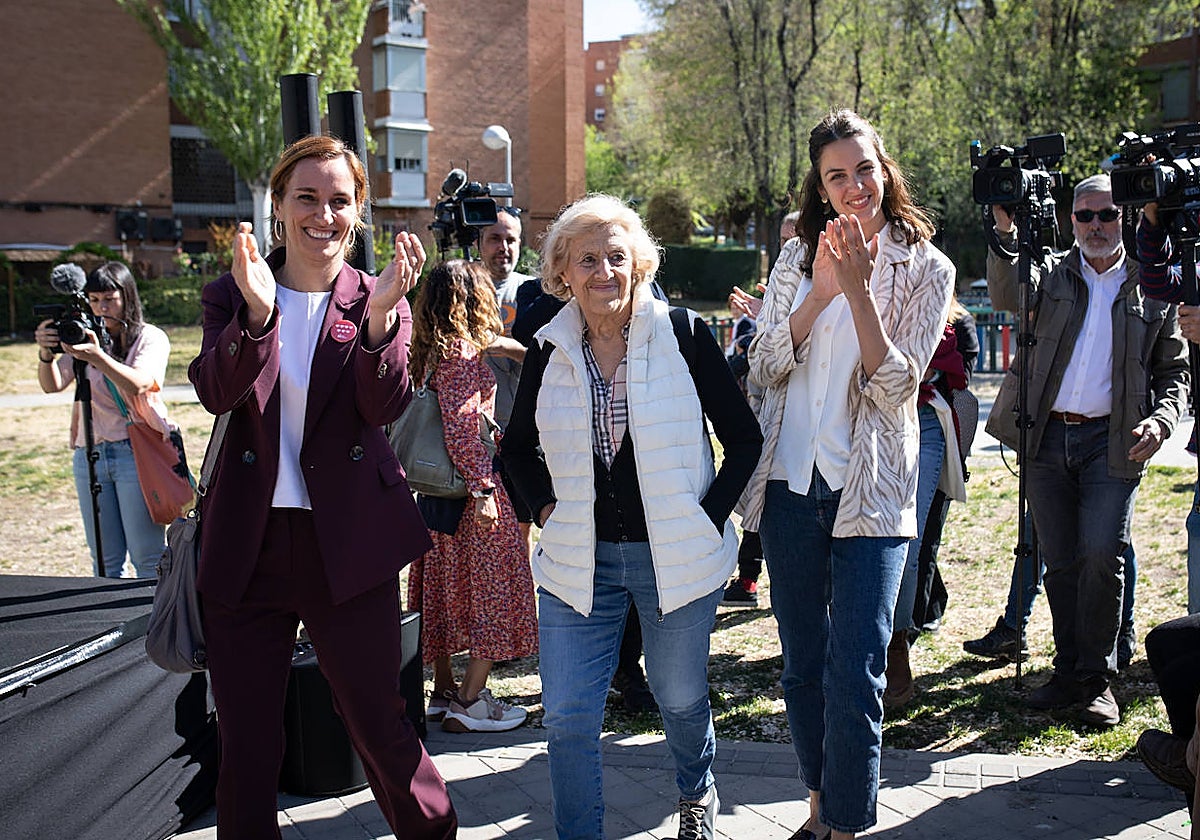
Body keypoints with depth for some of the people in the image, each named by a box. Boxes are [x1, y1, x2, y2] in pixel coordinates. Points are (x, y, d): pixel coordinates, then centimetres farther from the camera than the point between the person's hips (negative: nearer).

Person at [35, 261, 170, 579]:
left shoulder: (151, 338, 0)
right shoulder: (84, 337, 12)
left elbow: (139, 384, -18)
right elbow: (52, 385, 0)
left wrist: (98, 356, -33)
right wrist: (46, 354, -20)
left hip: (135, 453, -4)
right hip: (89, 455, 4)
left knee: (147, 558, -4)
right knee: (106, 560, 10)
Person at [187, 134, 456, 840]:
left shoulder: (379, 300, 1)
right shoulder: (232, 296, 4)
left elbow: (386, 407, -12)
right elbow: (215, 392, -12)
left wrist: (380, 316, -28)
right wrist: (258, 313, -28)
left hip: (349, 542, -1)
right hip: (248, 543, 2)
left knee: (378, 722, 6)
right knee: (245, 738, 11)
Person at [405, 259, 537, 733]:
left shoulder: (430, 353, 10)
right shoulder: (462, 352, -15)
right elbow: (460, 427, -22)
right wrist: (482, 489, -21)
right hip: (469, 492, -9)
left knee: (446, 589, 15)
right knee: (490, 592, 0)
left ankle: (443, 692, 25)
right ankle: (469, 702, 3)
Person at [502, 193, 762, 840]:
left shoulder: (682, 335, -7)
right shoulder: (550, 351, 2)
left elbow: (743, 437, -2)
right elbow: (516, 448, 16)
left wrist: (709, 519, -8)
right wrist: (547, 509, 2)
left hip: (675, 556, -2)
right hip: (579, 558, 2)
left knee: (681, 698, 17)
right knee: (567, 718, 0)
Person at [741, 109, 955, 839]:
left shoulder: (925, 268, -1)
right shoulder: (798, 257, 8)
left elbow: (896, 387, -10)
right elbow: (763, 369, 1)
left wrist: (858, 287, -18)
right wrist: (820, 290, -11)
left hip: (871, 491, -3)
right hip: (791, 482, 4)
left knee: (854, 677, -6)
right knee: (802, 666, 14)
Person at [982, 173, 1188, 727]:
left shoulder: (1154, 290, 9)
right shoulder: (1051, 276, 9)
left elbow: (1174, 370, 12)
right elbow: (1006, 294, -12)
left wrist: (1161, 419, -6)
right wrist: (1007, 232, -25)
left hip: (1113, 442, -1)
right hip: (1046, 437, 1)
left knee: (1101, 555, -11)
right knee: (1059, 561, 7)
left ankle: (1097, 679, 4)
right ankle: (1068, 672, 18)